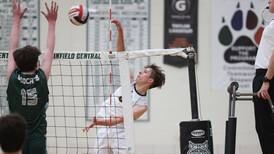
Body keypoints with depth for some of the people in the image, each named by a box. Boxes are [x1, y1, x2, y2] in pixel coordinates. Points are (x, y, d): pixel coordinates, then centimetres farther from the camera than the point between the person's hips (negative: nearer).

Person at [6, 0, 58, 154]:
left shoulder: (13, 79, -5)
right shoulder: (41, 79, -6)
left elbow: (13, 48, 6)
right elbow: (50, 50, 6)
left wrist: (16, 19, 12)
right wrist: (52, 22, 14)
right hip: (37, 139, -1)